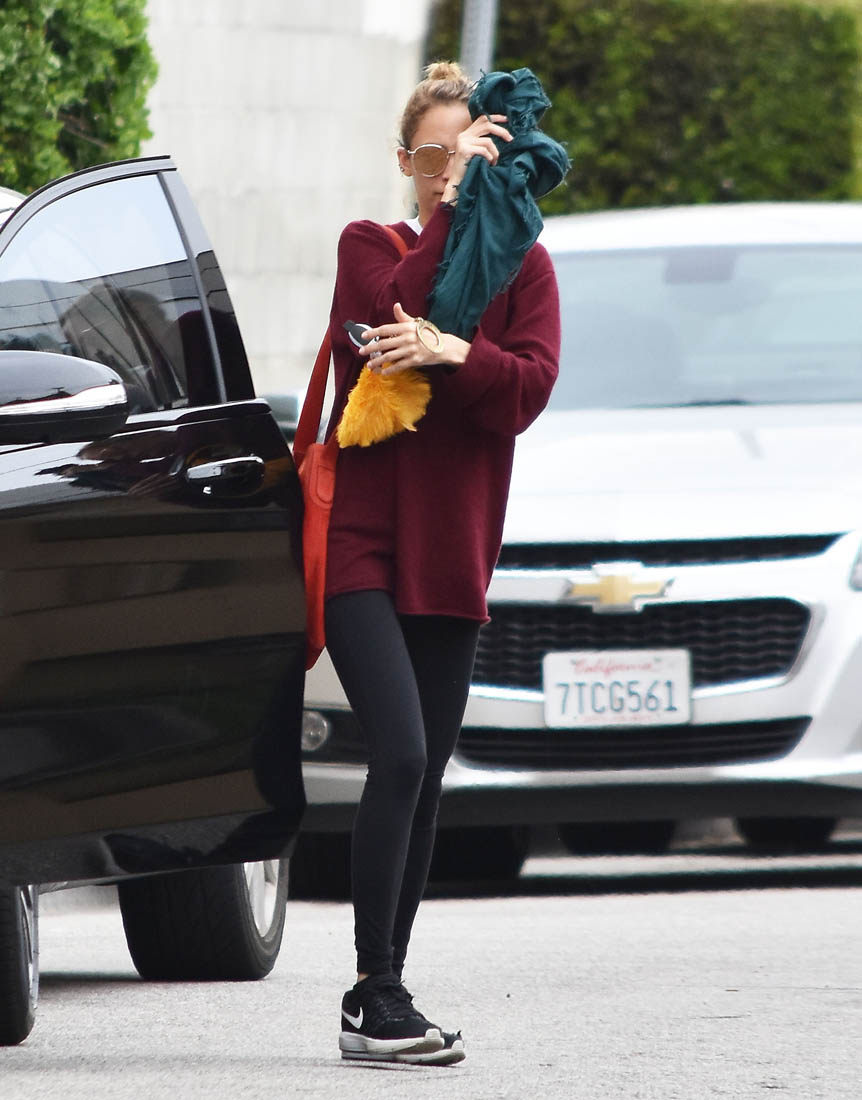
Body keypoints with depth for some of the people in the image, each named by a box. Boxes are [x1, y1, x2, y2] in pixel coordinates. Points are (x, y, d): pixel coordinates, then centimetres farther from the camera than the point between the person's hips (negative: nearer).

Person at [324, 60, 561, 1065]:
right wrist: (453, 201, -16)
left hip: (453, 549, 3)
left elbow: (529, 388, -5)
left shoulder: (523, 266, 10)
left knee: (424, 777, 5)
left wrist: (454, 353, -23)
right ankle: (375, 996, -15)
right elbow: (390, 316, -16)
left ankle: (378, 1003, 12)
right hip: (361, 537, -3)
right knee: (401, 755, -18)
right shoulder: (370, 247, 7)